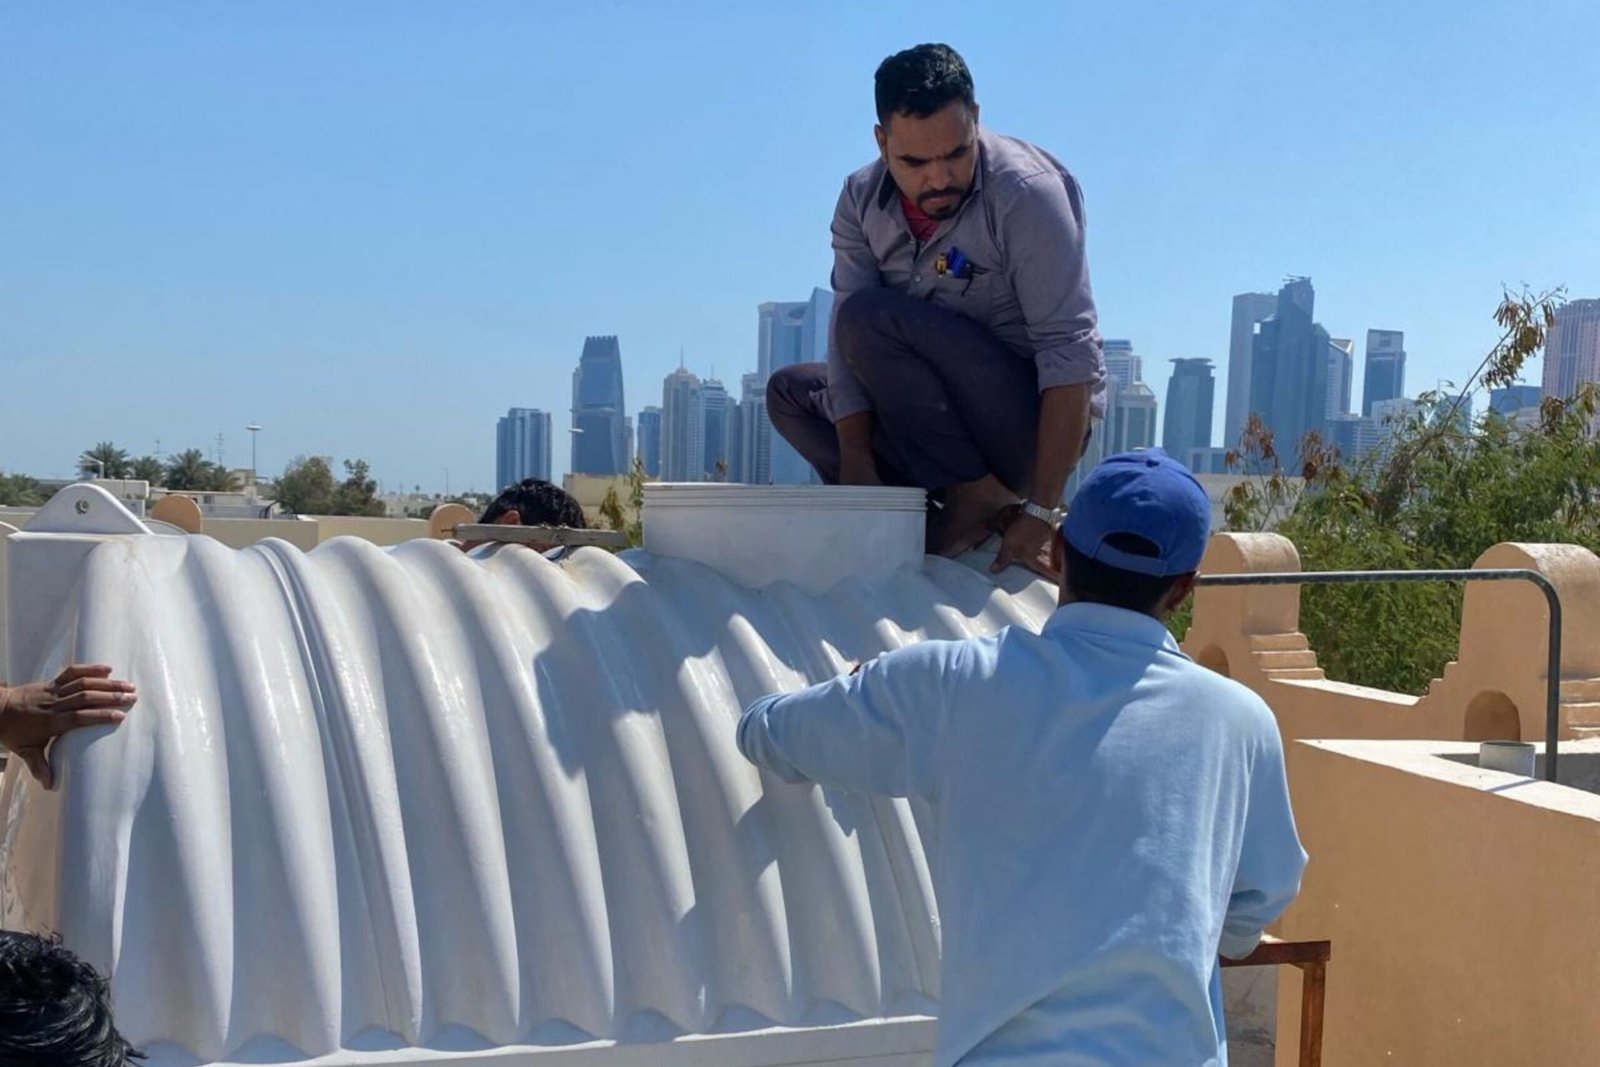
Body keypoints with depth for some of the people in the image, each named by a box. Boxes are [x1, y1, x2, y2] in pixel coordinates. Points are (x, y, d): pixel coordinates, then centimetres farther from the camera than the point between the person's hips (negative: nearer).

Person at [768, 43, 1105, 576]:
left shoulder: (1026, 193, -20)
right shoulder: (862, 200, -2)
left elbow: (1071, 356, -24)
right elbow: (845, 338, -11)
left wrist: (1041, 511, -28)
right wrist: (856, 468, -23)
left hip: (1033, 419, -7)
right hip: (947, 410, 7)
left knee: (873, 318, -24)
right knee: (791, 391, 5)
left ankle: (979, 497, -16)